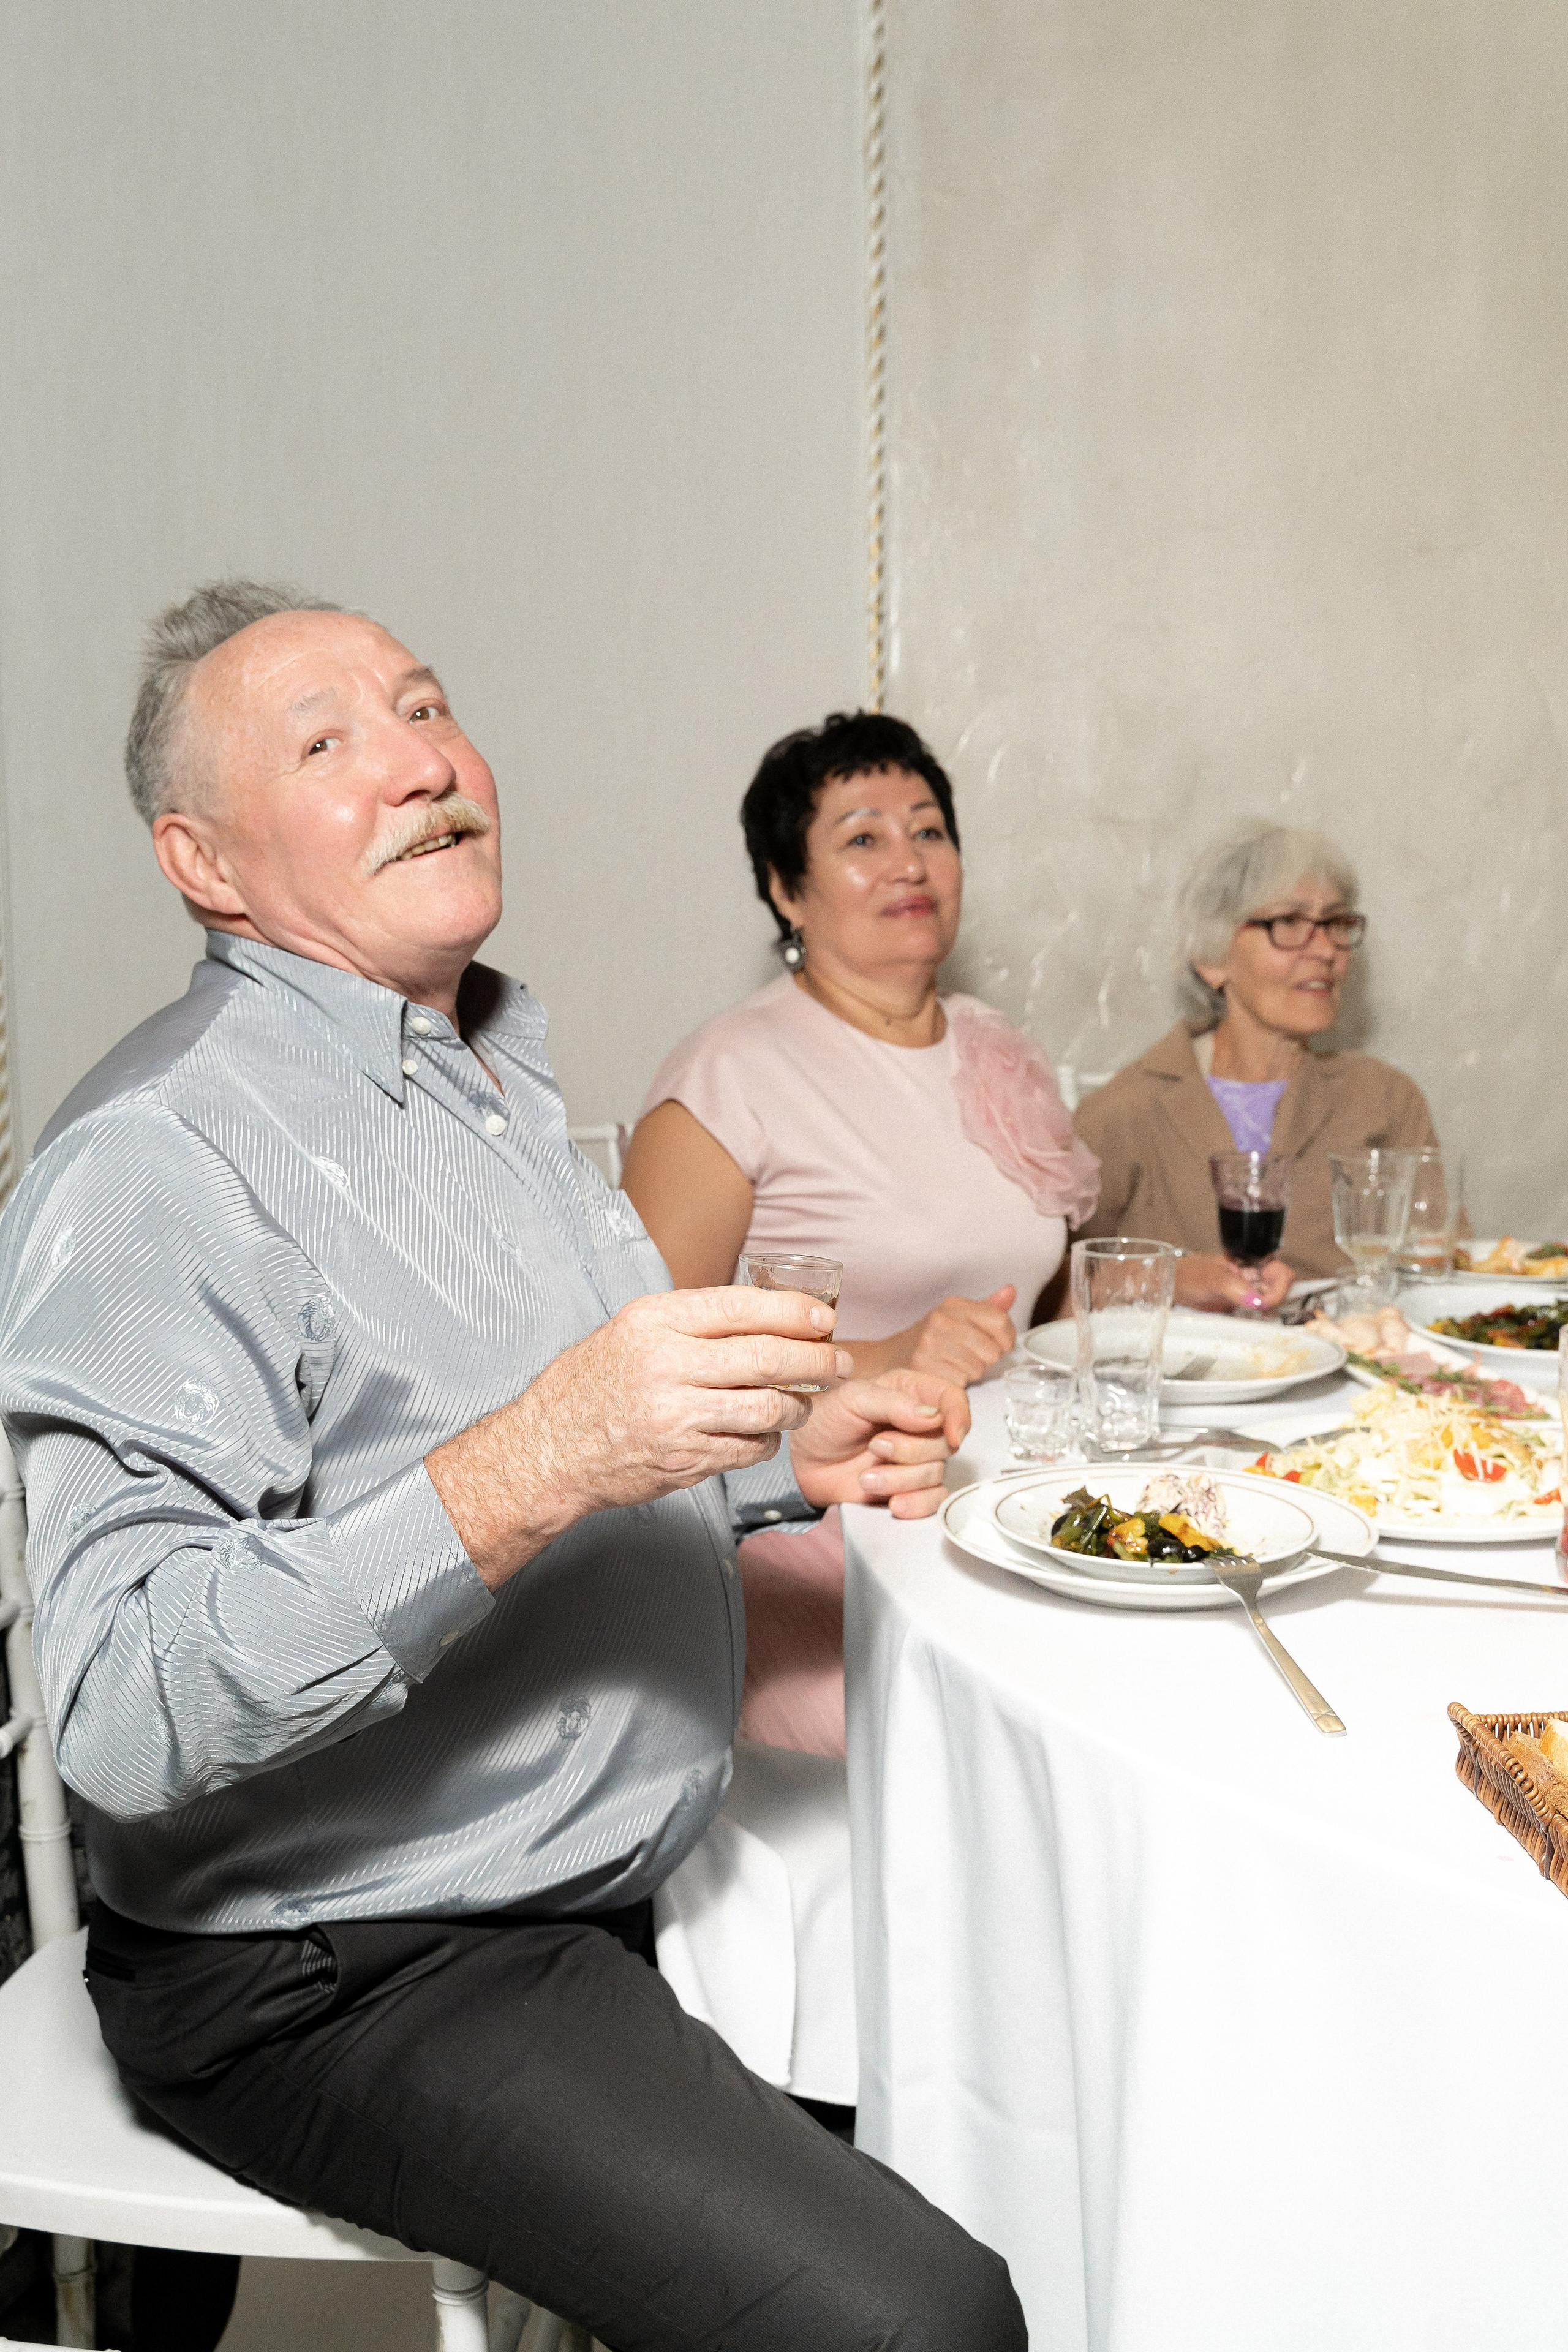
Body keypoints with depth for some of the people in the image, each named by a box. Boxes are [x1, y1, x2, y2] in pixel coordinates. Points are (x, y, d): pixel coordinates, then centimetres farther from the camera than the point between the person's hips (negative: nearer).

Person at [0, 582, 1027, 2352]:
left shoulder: (491, 1075, 9)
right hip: (339, 1984, -8)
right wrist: (538, 1461, -35)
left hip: (618, 1883, 9)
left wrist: (786, 1458, 3)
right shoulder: (156, 1158, -20)